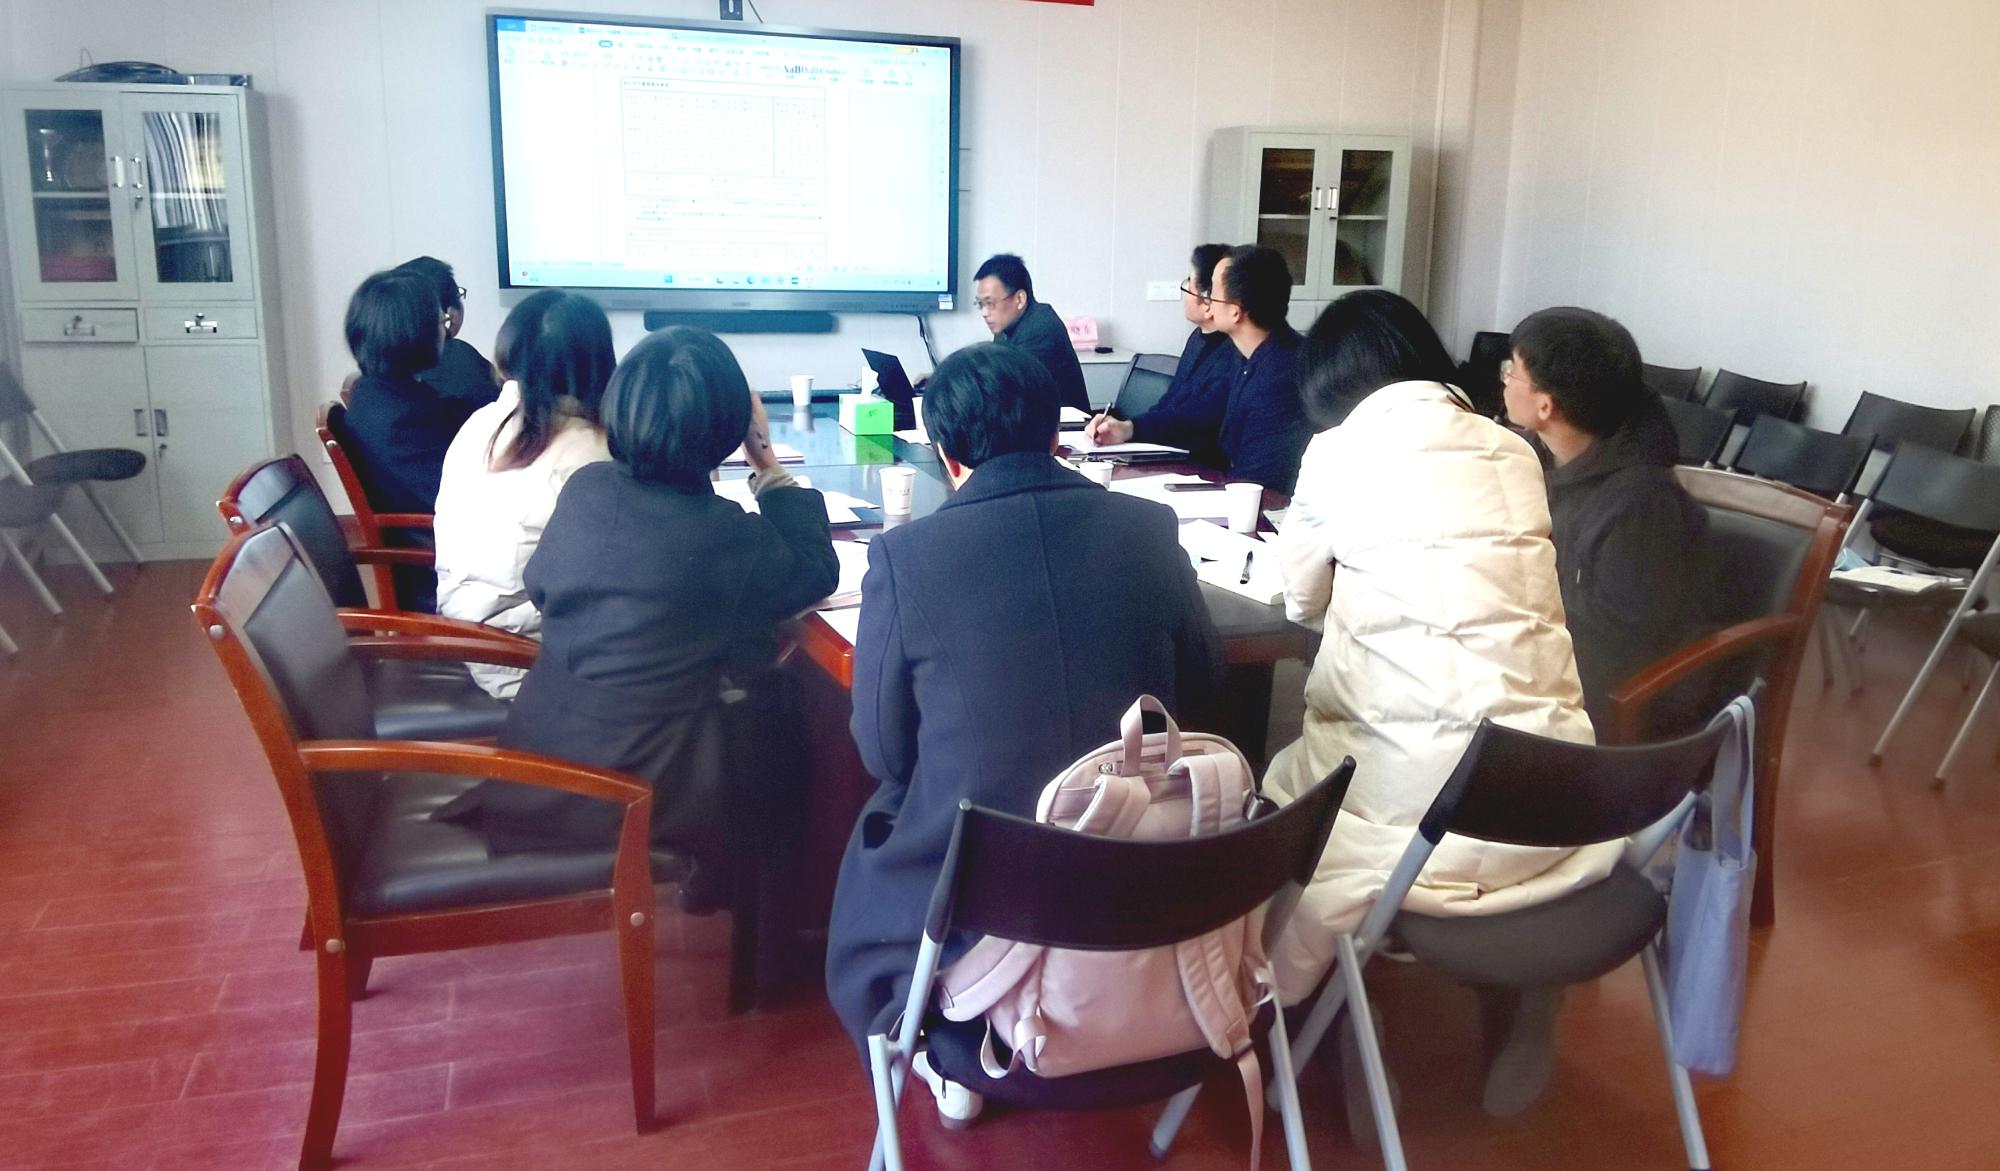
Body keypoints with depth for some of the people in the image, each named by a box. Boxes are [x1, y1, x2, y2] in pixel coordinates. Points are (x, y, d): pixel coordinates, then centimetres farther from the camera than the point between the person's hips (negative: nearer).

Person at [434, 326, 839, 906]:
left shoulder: (584, 489, -8)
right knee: (783, 728, 21)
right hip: (645, 786, -6)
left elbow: (539, 585, 10)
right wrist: (770, 467, -1)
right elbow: (817, 573, -4)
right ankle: (718, 873, 39)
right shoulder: (725, 535, -23)